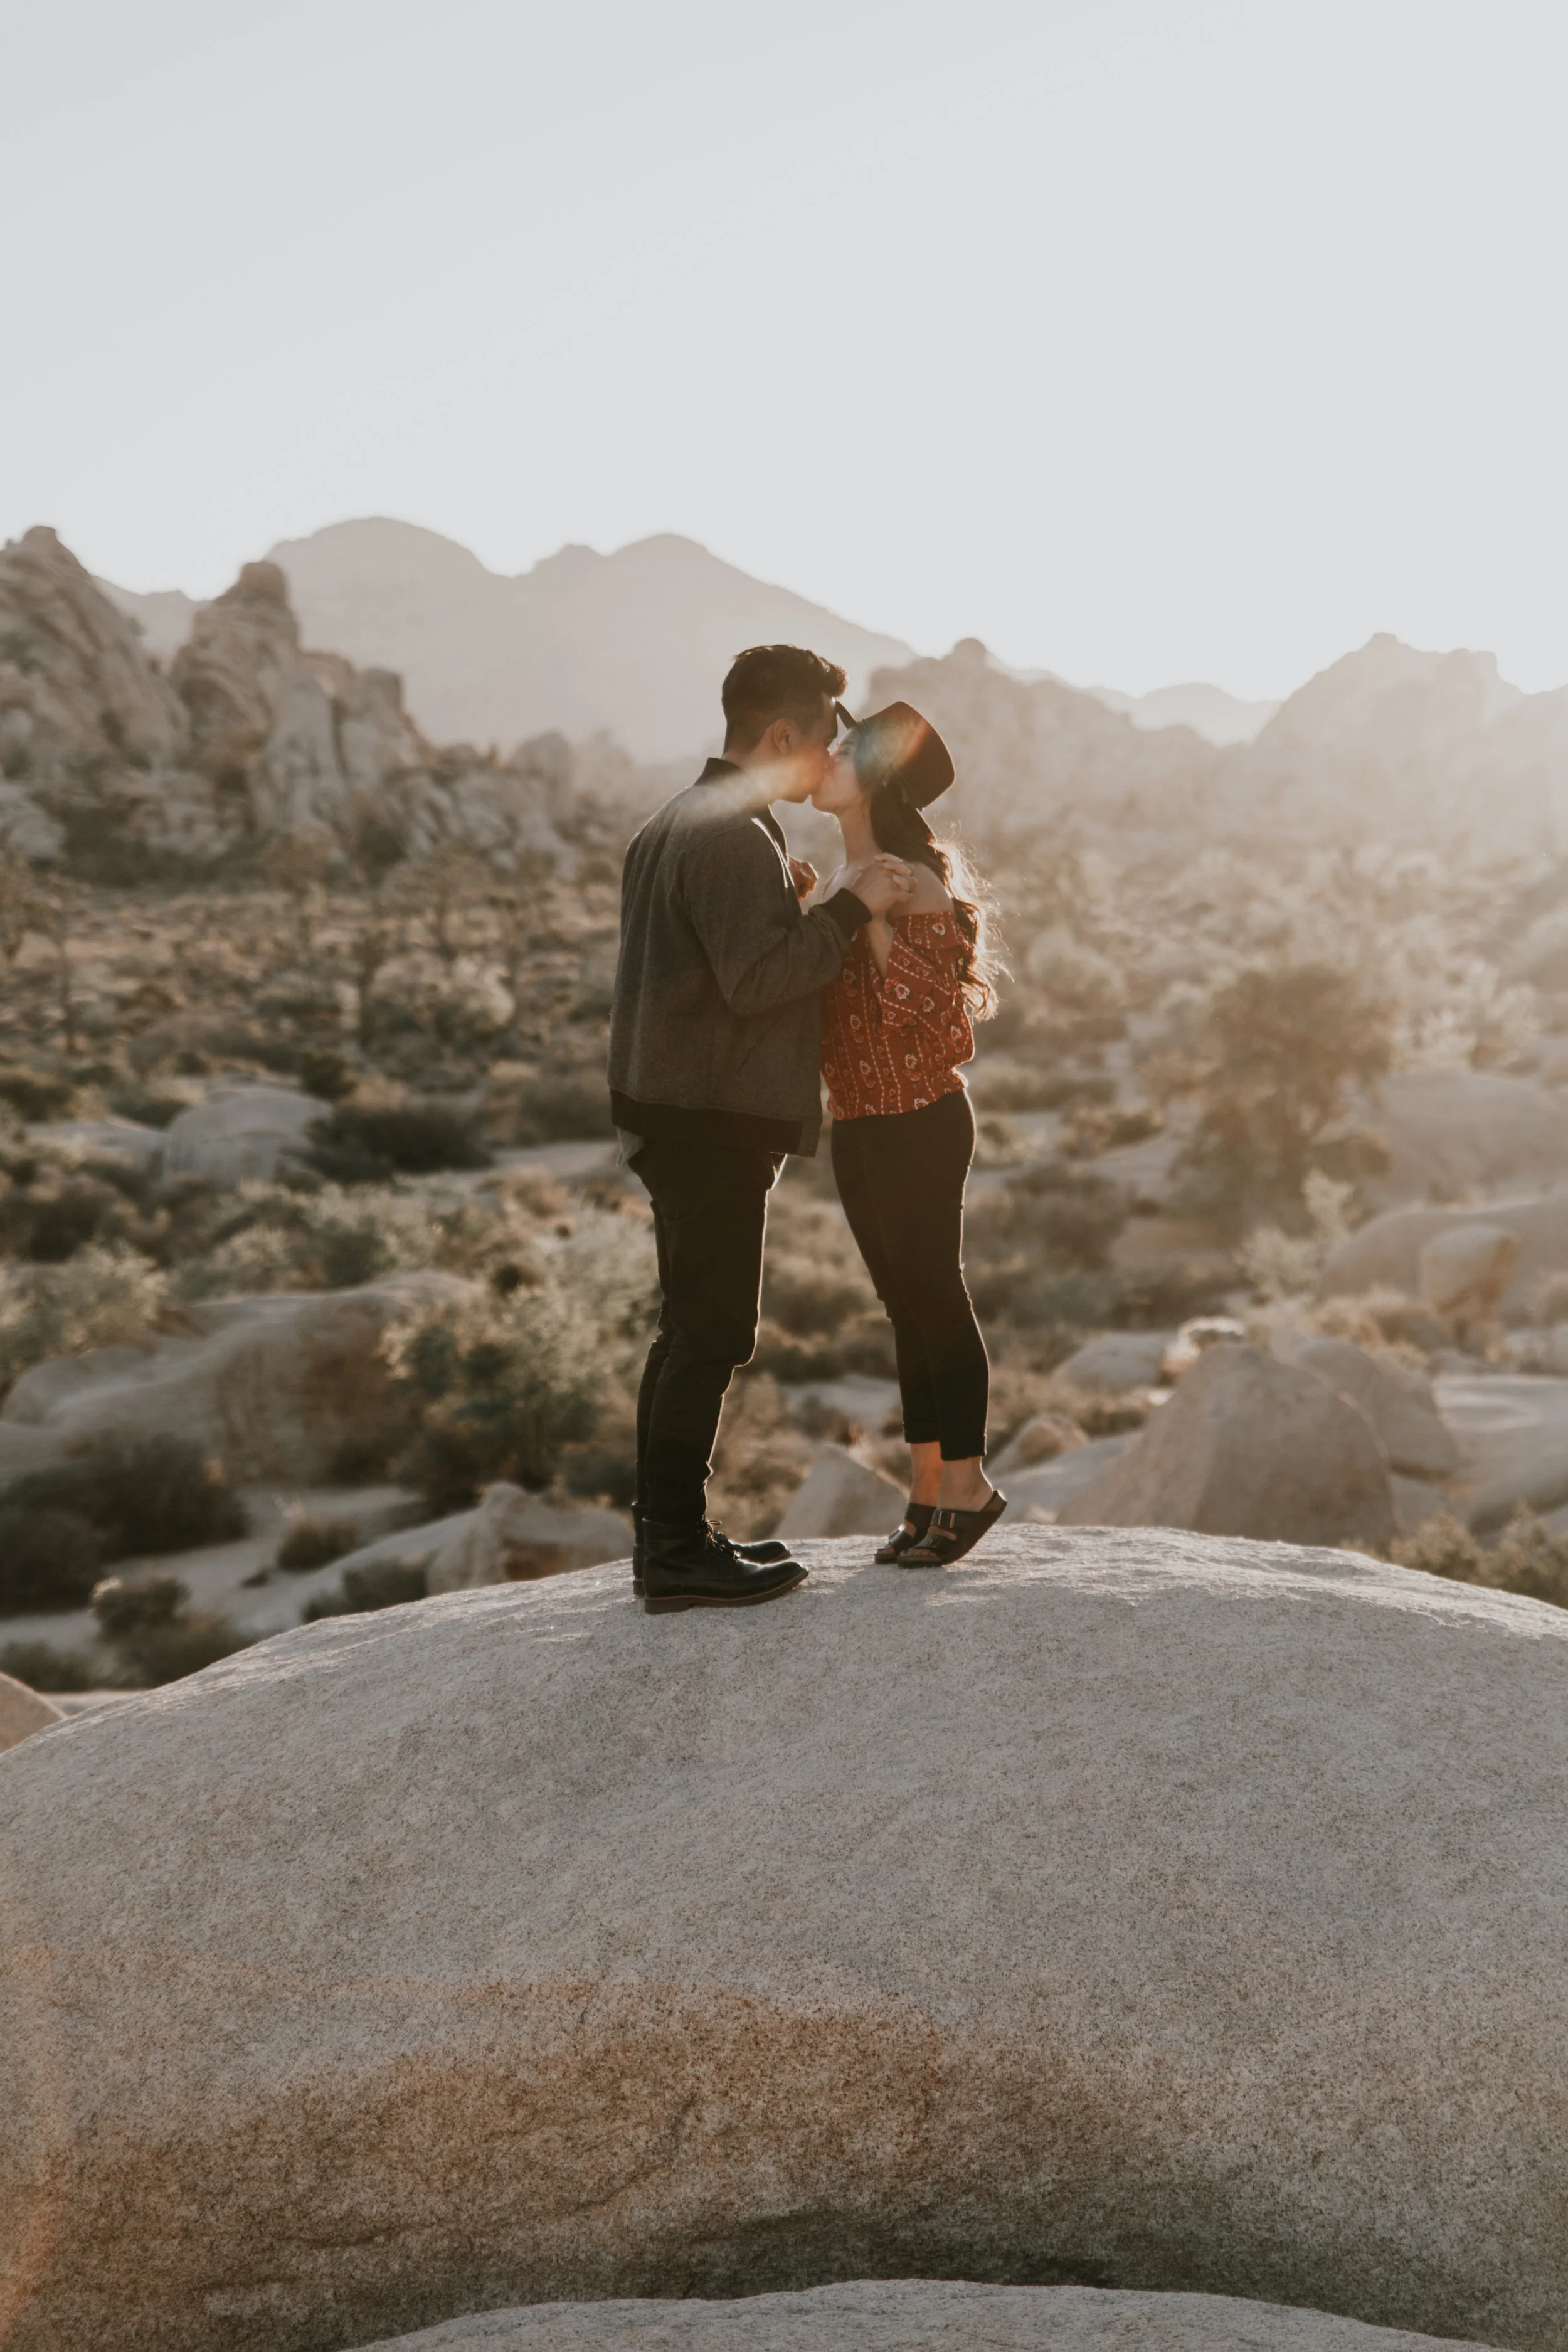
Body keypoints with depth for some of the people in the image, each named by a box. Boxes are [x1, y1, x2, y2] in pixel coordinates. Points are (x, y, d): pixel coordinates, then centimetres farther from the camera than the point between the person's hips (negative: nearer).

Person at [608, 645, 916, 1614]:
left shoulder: (679, 822, 16)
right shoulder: (734, 837, -17)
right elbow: (756, 978, -24)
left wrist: (786, 905, 13)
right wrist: (850, 905, -16)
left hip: (672, 1109, 11)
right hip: (713, 1120, -11)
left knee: (691, 1327, 16)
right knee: (712, 1335, -5)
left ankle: (666, 1533, 24)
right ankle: (677, 1551, 1)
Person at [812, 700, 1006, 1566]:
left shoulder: (913, 884, -14)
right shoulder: (840, 882, 12)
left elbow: (928, 1008, -23)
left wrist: (872, 918, -23)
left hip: (919, 1120, -8)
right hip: (857, 1125, 8)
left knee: (934, 1298, -1)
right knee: (907, 1304, 12)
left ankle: (967, 1485, 10)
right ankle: (928, 1492, 19)